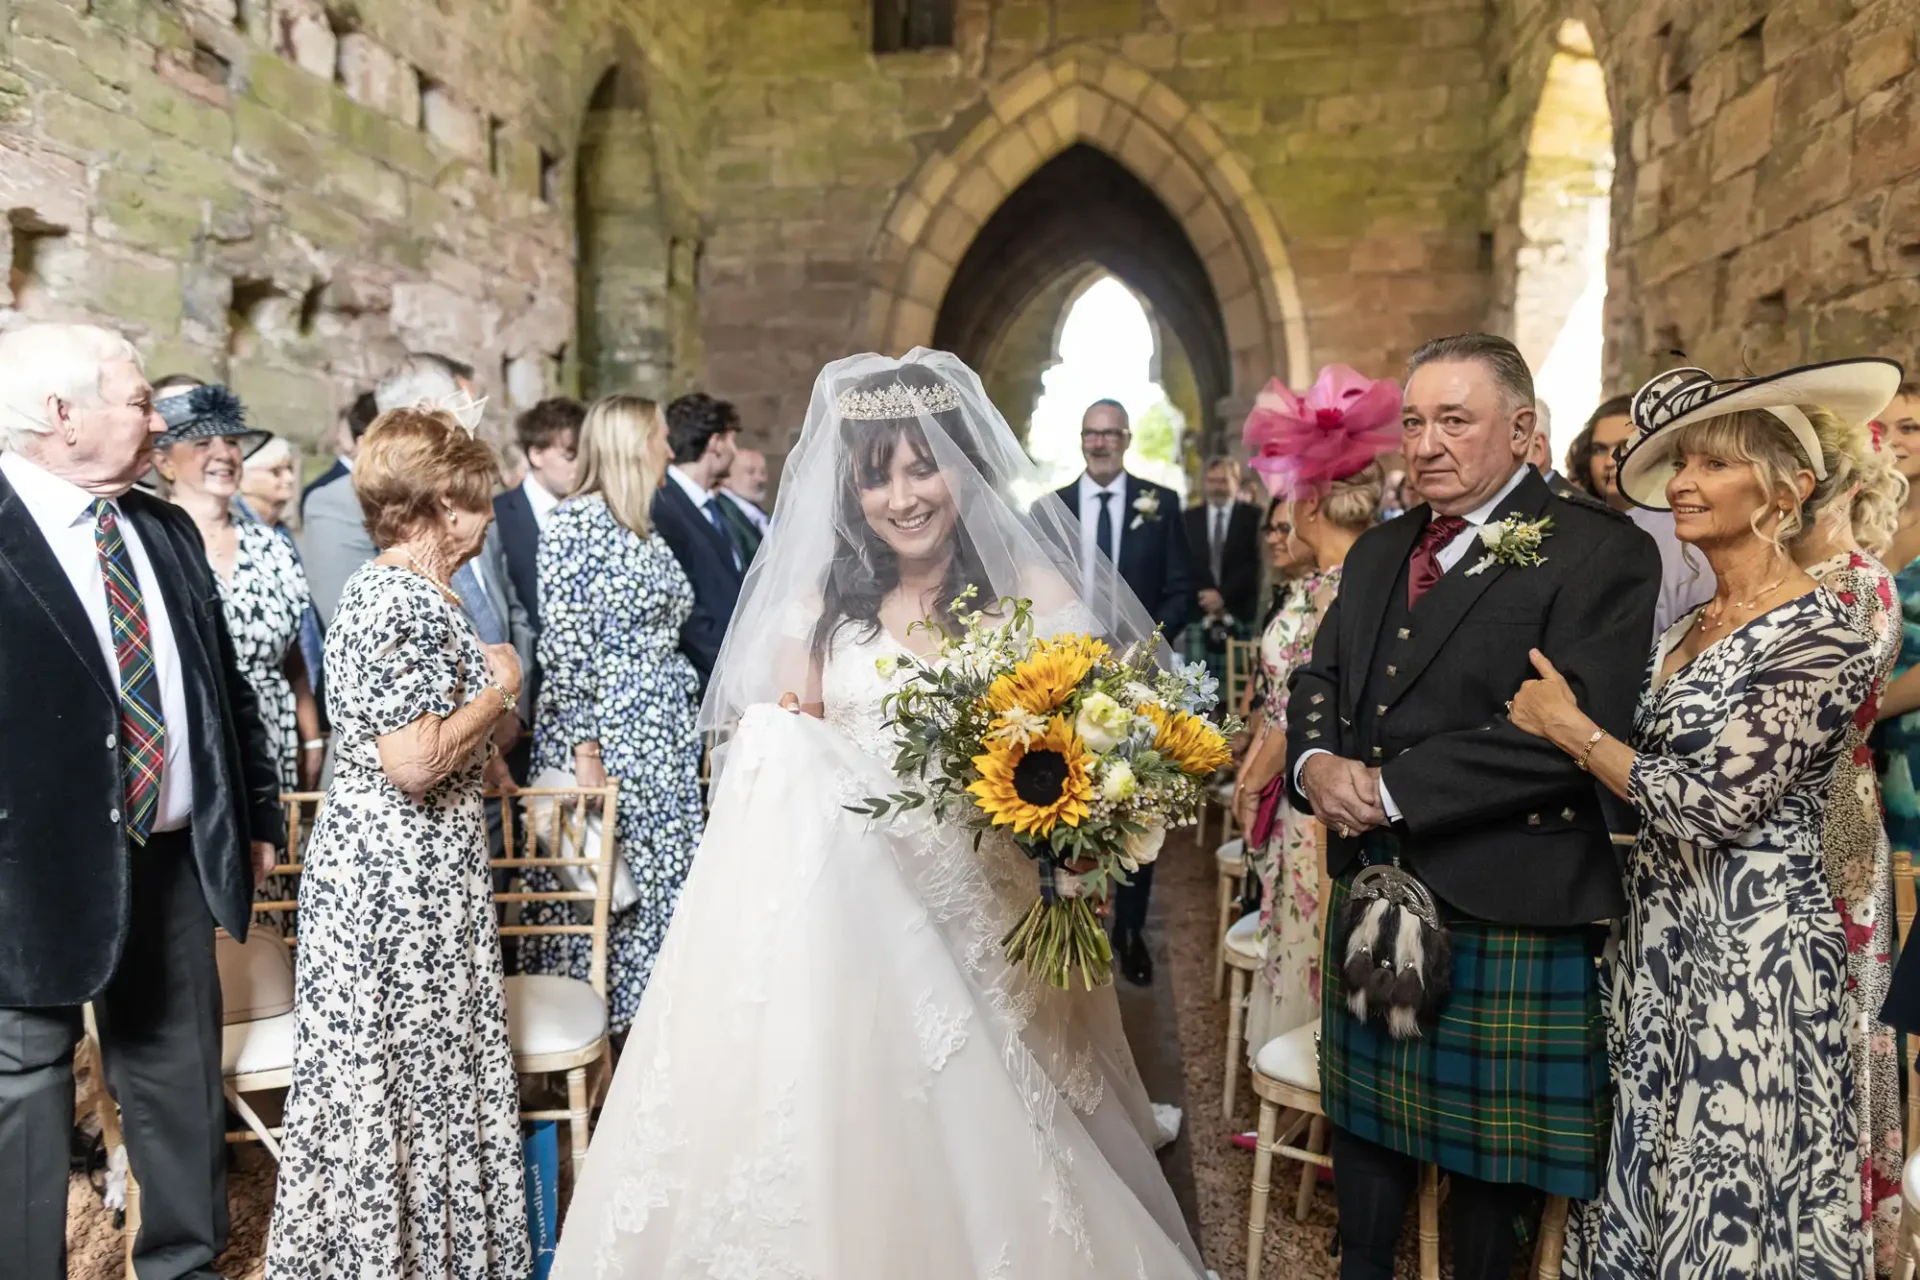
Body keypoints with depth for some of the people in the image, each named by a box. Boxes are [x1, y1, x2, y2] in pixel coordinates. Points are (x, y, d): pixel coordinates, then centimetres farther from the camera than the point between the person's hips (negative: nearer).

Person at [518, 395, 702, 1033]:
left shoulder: (646, 533, 15)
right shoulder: (577, 522, -10)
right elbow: (564, 642, -16)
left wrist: (692, 733, 14)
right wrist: (583, 749, -19)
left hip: (665, 742, 8)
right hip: (602, 735, -8)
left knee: (661, 882, 11)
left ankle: (638, 1018, 23)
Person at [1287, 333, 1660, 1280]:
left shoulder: (1601, 553, -12)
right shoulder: (1379, 551, 12)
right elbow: (1318, 679, 11)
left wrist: (1391, 789, -21)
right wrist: (1315, 763, -11)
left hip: (1506, 906, -6)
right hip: (1373, 884, 7)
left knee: (1489, 1145, 13)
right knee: (1364, 1118, 21)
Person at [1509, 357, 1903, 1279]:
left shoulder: (1819, 639, -15)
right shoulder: (1686, 629, 9)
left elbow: (1717, 804, -20)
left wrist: (1572, 728, -13)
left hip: (1751, 950, -7)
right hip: (1663, 934, 8)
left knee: (1730, 1205, 6)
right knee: (1654, 1179, 17)